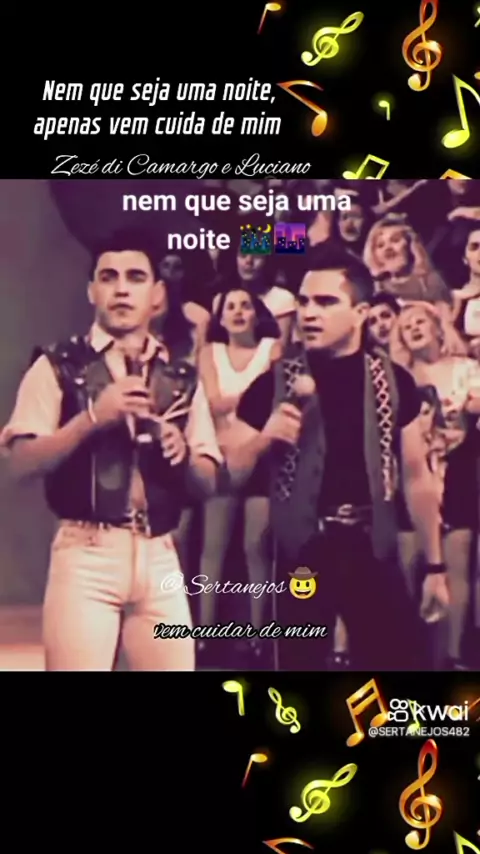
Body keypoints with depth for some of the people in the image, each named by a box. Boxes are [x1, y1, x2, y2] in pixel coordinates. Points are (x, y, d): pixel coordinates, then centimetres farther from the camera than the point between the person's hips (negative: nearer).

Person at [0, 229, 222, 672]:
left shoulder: (182, 378, 13)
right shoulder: (58, 366, 2)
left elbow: (210, 481, 13)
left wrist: (182, 453, -8)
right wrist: (92, 417, -16)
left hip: (160, 557, 4)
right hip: (87, 553, -4)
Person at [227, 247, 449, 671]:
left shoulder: (394, 382, 1)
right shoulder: (273, 384, -2)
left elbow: (416, 476, 8)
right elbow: (229, 475, -1)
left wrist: (435, 565, 8)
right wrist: (264, 437, -20)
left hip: (373, 551, 1)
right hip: (302, 553, -1)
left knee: (404, 658, 2)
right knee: (301, 660, 9)